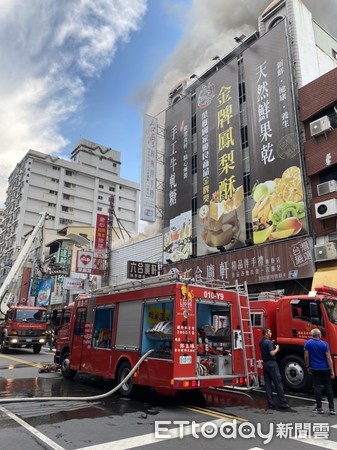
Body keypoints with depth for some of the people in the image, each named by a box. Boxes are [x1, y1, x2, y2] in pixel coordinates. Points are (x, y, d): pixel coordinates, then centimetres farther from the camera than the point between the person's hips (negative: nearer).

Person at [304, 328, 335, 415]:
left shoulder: (308, 343, -3)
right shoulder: (324, 344, -6)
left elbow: (306, 356, -2)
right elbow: (329, 358, -9)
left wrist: (308, 367, 9)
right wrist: (332, 371, -6)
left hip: (315, 369, 0)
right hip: (325, 369, 0)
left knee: (317, 388, 3)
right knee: (328, 388, 8)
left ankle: (319, 408, 4)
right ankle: (332, 408, 9)